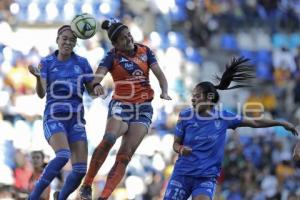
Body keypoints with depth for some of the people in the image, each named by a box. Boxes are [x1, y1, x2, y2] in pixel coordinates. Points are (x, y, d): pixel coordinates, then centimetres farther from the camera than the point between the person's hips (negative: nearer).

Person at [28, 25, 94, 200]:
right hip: (54, 118, -3)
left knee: (80, 170, -8)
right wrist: (38, 77, -31)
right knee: (63, 156, -32)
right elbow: (41, 93, -10)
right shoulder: (47, 63, 0)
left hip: (76, 120, 3)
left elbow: (92, 90, 11)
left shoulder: (82, 63, 6)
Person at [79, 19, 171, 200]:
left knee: (124, 156, -10)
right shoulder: (112, 56, -4)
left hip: (144, 108, 3)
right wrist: (97, 84, -45)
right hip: (121, 105, -3)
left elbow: (159, 73, -1)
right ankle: (87, 185, -23)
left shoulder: (145, 51, 5)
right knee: (109, 140, -31)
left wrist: (164, 91, -21)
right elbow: (99, 74, -21)